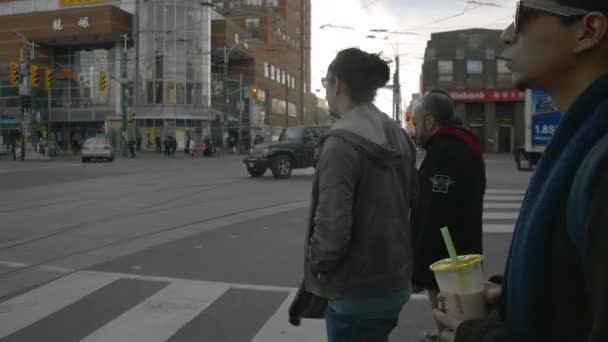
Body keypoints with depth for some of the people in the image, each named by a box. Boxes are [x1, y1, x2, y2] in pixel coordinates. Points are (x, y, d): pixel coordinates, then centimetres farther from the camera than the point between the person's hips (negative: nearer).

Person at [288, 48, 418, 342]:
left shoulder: (341, 142, -21)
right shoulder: (398, 136, 6)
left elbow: (332, 225, -25)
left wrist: (315, 266, -9)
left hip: (356, 292, -8)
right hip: (394, 282, 8)